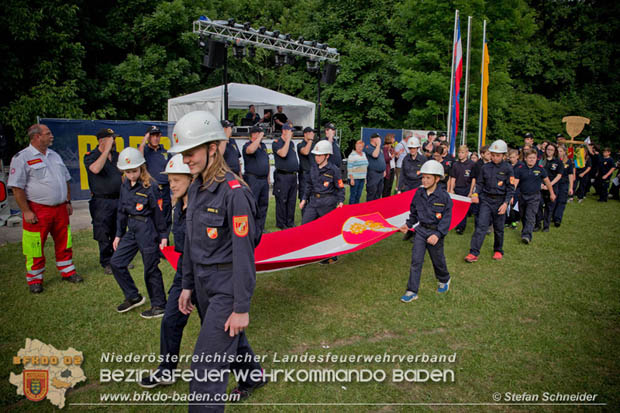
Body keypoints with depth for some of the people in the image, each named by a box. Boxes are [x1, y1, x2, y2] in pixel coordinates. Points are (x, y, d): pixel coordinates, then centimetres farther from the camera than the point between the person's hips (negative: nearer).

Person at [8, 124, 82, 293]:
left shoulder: (54, 155, 13)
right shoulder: (22, 158, -8)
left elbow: (65, 180, 20)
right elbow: (17, 188, -12)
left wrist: (68, 201, 15)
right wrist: (26, 211, -15)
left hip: (60, 209, 6)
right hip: (37, 211, -6)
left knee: (63, 243, 13)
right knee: (35, 247, 1)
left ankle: (67, 271, 27)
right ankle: (35, 279, 15)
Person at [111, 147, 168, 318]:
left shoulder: (150, 186, -14)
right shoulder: (125, 185, 7)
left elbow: (158, 212, -11)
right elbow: (121, 211, 15)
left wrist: (163, 235, -10)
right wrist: (119, 234, 16)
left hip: (147, 230, -8)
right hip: (132, 230, 8)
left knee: (151, 269, 1)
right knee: (116, 262, 10)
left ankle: (159, 306, 16)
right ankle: (133, 297, 27)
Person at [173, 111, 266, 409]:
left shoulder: (234, 192, -22)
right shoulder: (196, 189, 5)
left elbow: (244, 253, -22)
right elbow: (191, 242, 12)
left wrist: (241, 307, -19)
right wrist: (187, 285, 14)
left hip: (227, 286, -8)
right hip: (204, 284, 9)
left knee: (207, 363, -4)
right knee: (231, 339, 27)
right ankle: (254, 376, 53)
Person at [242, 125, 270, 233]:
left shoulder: (263, 146, 17)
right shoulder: (247, 145, -7)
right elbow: (251, 150, -33)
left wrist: (268, 177, 18)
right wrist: (259, 137, -21)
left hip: (264, 179, 8)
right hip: (253, 179, -8)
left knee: (263, 204, 11)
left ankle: (260, 228, 20)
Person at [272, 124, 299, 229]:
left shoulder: (292, 143, 18)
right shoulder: (276, 143, -5)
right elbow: (283, 154, -23)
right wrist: (288, 139, -16)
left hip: (293, 176, 7)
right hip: (282, 176, -7)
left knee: (292, 201, 10)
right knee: (282, 201, -3)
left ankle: (290, 223, 18)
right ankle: (281, 224, 5)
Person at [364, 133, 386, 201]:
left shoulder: (379, 148, 19)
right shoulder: (368, 147, -9)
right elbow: (375, 155, -27)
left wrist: (384, 170, 22)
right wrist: (378, 145, -18)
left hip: (380, 173, 9)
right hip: (373, 173, -9)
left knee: (379, 193, 13)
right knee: (371, 193, -7)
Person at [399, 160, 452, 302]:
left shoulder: (444, 197, -13)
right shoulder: (419, 193, 0)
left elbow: (446, 218, -13)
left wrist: (438, 234, -23)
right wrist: (408, 224, 2)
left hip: (435, 232, -3)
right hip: (420, 230, 3)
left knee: (438, 260, 15)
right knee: (416, 260, -1)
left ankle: (444, 280, 46)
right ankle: (412, 291, 5)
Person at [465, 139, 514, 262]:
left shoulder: (508, 168, -4)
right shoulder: (485, 167, 3)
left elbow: (510, 188, -4)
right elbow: (480, 183, 10)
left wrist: (506, 203, -13)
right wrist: (476, 194, -9)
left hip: (500, 201, -1)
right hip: (486, 200, 1)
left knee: (498, 228, 11)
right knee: (481, 225, -9)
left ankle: (498, 251, 31)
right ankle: (474, 253, -10)